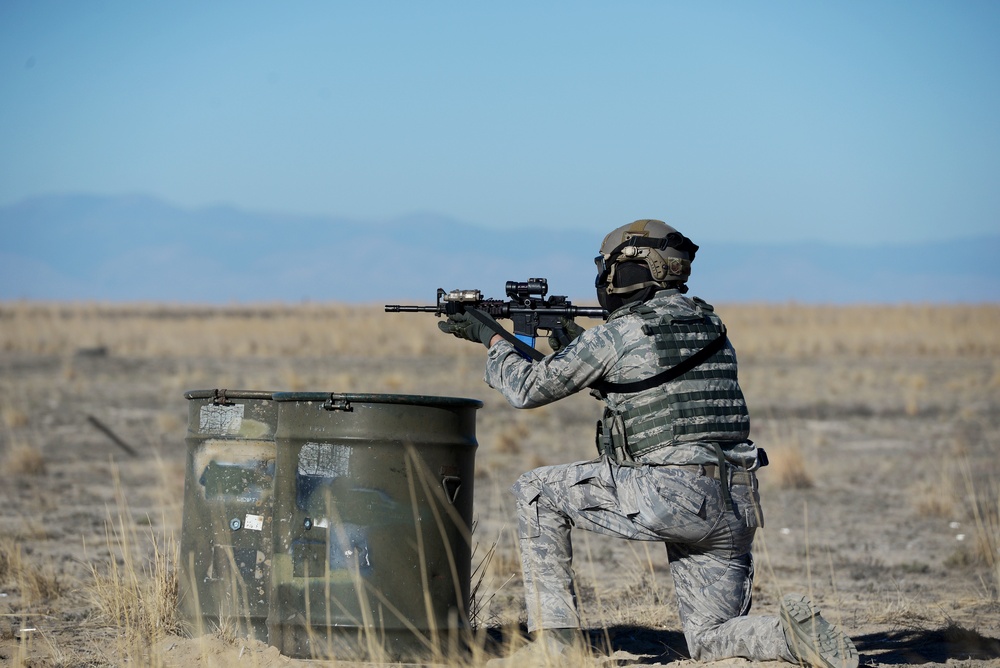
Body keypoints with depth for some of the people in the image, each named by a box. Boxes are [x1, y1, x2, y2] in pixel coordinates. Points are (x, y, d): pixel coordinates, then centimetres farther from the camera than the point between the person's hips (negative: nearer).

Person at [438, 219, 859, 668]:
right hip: (736, 508, 6)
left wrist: (492, 339, 26)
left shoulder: (614, 335, -1)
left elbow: (528, 389, 9)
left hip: (667, 499, -6)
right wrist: (579, 349, 35)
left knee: (536, 493, 13)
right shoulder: (710, 326, 18)